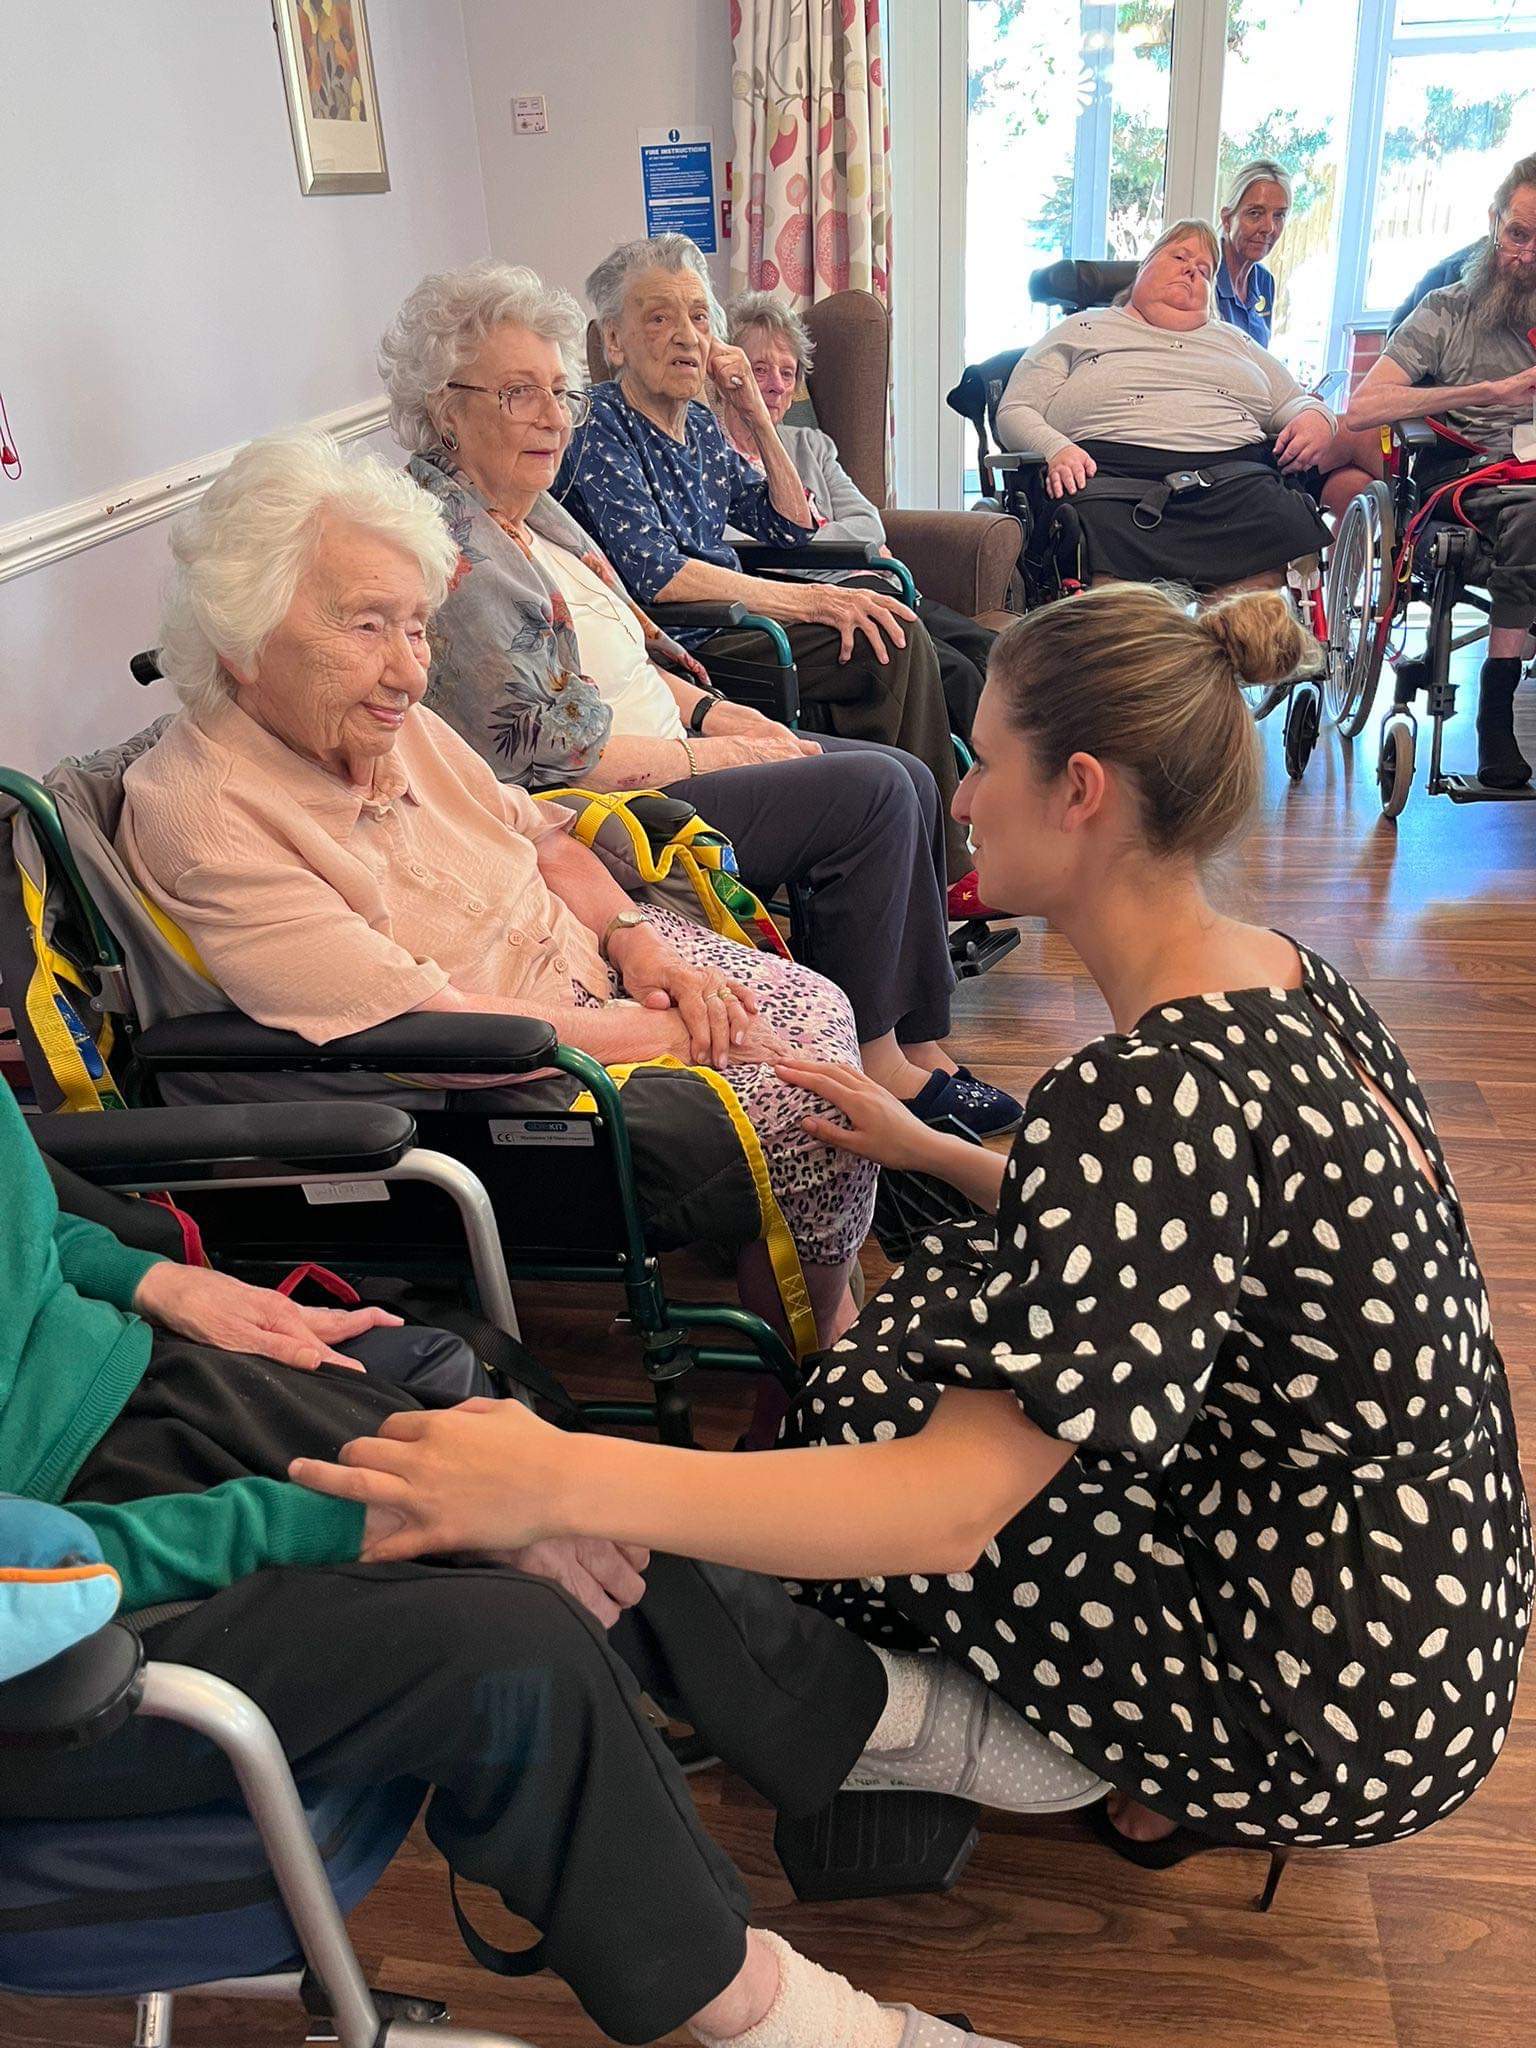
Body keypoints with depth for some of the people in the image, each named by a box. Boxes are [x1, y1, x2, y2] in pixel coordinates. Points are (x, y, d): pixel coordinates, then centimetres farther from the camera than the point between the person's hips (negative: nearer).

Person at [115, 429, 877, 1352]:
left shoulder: (385, 719, -1)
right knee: (808, 1120, -14)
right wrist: (663, 1030, -22)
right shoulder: (207, 823, -26)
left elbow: (539, 832, 12)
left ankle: (842, 1313, 24)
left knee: (818, 1011, 4)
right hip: (503, 1090, -8)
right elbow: (426, 1031, -29)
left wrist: (634, 938, -6)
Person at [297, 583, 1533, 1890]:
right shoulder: (1285, 980, -1)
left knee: (866, 1426, -4)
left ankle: (1153, 1777, 11)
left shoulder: (1155, 1092, -30)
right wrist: (928, 1152, 15)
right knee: (956, 1287, 10)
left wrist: (561, 1480, -37)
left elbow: (948, 1505, -32)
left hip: (1347, 1727, -8)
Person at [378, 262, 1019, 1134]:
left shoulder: (530, 507, 13)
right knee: (873, 791, -17)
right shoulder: (450, 551, -18)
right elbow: (544, 753, -21)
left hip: (665, 750, 10)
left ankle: (921, 1046, 6)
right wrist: (713, 753, -13)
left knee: (910, 780, 2)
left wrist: (713, 709, 4)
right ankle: (872, 1059, -3)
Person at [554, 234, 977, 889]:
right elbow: (656, 575, -22)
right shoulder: (599, 429, -11)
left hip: (732, 618, 8)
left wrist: (757, 417, 5)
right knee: (891, 640, -18)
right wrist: (811, 600, -22)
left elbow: (791, 526, 20)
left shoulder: (698, 422, 14)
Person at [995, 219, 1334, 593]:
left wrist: (1315, 418, 8)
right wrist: (1056, 449, -10)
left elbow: (1296, 401, 35)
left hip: (1234, 475, 4)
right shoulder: (1081, 331, 24)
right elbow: (1014, 412, 14)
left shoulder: (1234, 340, 35)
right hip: (1115, 474, -3)